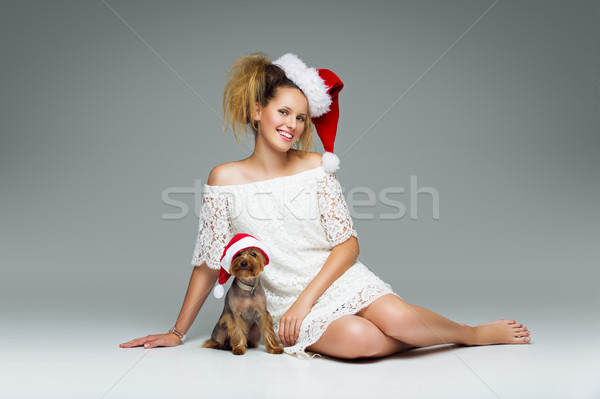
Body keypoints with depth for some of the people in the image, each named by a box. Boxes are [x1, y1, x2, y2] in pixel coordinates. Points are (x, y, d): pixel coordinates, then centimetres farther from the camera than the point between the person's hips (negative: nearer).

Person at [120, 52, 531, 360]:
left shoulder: (315, 166, 0)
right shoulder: (226, 178, -4)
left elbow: (348, 244, -2)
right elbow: (209, 263, 2)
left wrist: (305, 300, -13)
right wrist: (177, 332, 4)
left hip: (340, 279, 2)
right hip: (287, 301, -1)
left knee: (398, 318, -27)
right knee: (360, 340, -32)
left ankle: (476, 332, 1)